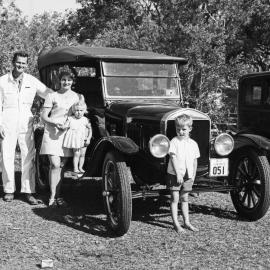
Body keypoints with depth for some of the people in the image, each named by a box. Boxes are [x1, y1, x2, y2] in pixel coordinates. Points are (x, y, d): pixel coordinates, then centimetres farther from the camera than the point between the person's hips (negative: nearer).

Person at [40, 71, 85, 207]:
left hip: (69, 133, 3)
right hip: (52, 133, -3)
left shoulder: (78, 97, 11)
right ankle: (52, 197, -6)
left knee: (61, 166, 4)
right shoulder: (52, 96, 3)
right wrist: (56, 123, -15)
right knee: (55, 164, -13)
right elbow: (43, 116, 1)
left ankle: (58, 196, 12)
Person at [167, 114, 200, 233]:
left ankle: (187, 222, 20)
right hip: (174, 174, -4)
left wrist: (193, 175, 10)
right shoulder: (174, 142, -9)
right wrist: (178, 173, -22)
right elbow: (173, 158, -16)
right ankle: (176, 224, 2)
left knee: (184, 198, 13)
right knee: (175, 198, -1)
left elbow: (194, 161, 11)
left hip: (187, 175, 4)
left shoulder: (193, 144, 5)